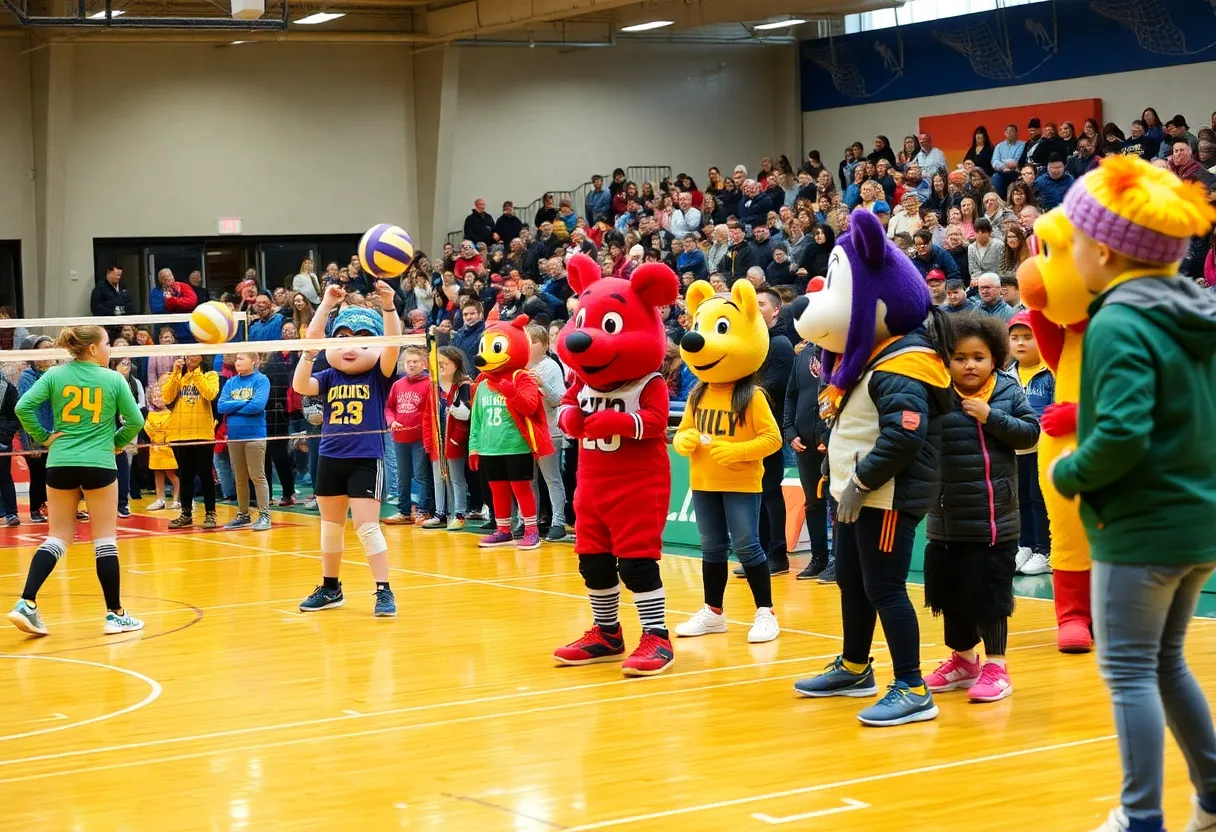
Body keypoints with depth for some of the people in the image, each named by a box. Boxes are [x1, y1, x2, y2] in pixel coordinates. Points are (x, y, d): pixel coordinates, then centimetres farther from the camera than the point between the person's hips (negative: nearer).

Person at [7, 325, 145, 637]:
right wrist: (117, 442, 14)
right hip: (99, 465, -3)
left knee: (57, 537, 11)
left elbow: (23, 407, -7)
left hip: (60, 465, 3)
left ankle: (26, 603, -4)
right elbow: (136, 420, -1)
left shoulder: (54, 375, 3)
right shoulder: (113, 379, -2)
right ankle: (115, 614, 8)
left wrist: (42, 437, 3)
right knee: (104, 540, 5)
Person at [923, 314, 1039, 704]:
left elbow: (1029, 433, -6)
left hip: (995, 518, -1)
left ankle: (995, 666, 14)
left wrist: (992, 417, -16)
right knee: (949, 591, 13)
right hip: (948, 518, 1)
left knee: (990, 591, 2)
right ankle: (963, 659, 31)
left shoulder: (1009, 391, -2)